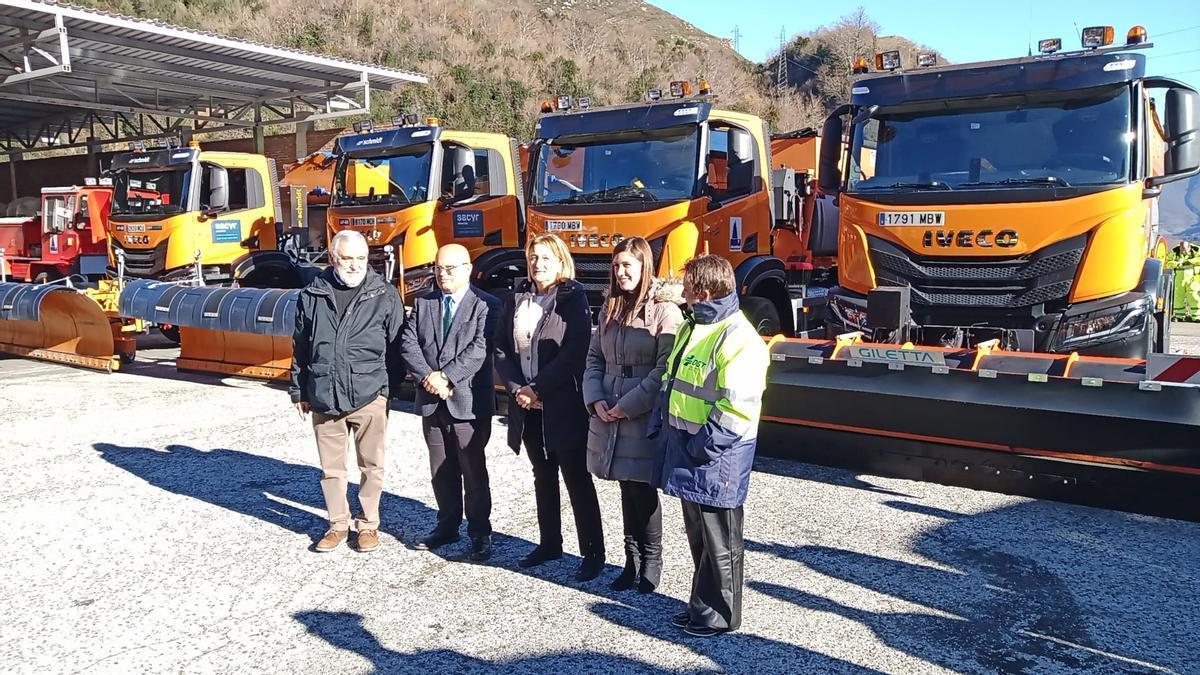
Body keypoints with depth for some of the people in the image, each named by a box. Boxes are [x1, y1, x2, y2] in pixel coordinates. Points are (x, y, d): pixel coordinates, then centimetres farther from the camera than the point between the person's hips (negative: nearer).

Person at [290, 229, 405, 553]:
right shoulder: (312, 296, 4)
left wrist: (389, 389, -2)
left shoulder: (385, 295, -2)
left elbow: (396, 346, 1)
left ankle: (368, 524, 25)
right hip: (323, 398, 2)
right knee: (331, 468, 13)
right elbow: (300, 347, 12)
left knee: (371, 466, 9)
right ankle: (338, 524, 28)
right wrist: (298, 391, 13)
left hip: (369, 396, -2)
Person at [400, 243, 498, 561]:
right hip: (432, 402, 5)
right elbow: (408, 344, 2)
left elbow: (480, 348, -16)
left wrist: (446, 376, -19)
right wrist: (427, 377, -13)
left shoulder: (486, 305, -6)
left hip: (468, 402, -5)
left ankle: (480, 533, 16)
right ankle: (447, 526, 30)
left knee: (473, 472, 4)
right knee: (441, 472, 16)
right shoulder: (423, 303, 11)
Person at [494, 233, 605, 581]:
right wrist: (517, 388, -7)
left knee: (577, 479, 0)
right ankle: (549, 543, 29)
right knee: (544, 477, 16)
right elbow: (501, 347, 7)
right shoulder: (516, 298, 8)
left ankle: (592, 552, 9)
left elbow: (574, 352, -15)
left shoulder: (573, 298, -6)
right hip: (527, 408, 5)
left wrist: (537, 388, -16)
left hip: (563, 405, -5)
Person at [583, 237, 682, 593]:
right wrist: (596, 400, -2)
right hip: (608, 414, 6)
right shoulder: (610, 308, 11)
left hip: (645, 417, -6)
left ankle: (652, 559, 20)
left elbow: (666, 368, -15)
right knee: (627, 488, 13)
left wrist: (628, 405, -16)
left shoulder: (664, 309, -10)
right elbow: (595, 358, 13)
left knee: (642, 487, 1)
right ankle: (632, 559, 25)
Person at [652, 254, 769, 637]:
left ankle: (720, 614, 21)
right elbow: (671, 381, 19)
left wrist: (702, 445, -20)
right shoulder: (691, 328, 11)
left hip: (715, 455, -9)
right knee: (697, 533, 19)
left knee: (718, 540, 6)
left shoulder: (738, 339, -19)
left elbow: (737, 409, -24)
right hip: (687, 448, 9)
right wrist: (662, 426, 10)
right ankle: (702, 604, 34)